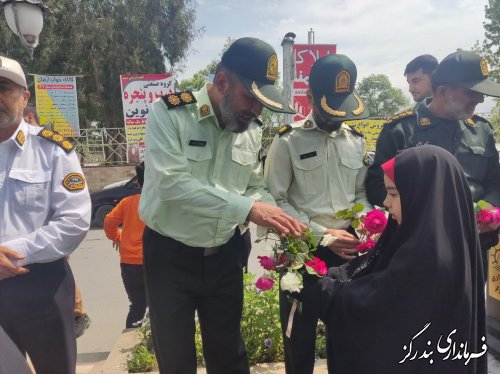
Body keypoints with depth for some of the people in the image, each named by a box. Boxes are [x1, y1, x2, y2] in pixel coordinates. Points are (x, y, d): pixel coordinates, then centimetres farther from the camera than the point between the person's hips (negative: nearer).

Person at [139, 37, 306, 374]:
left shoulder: (252, 129, 0)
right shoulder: (169, 114, -17)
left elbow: (255, 188, 7)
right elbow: (172, 183, -29)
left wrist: (278, 219, -14)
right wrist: (247, 208, -34)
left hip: (225, 255, 4)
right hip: (170, 256, -4)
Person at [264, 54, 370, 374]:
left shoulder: (357, 141, 8)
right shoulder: (288, 141, -7)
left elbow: (362, 194, 14)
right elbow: (276, 201, -11)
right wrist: (321, 234, -16)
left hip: (347, 249, 4)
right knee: (300, 332, 10)